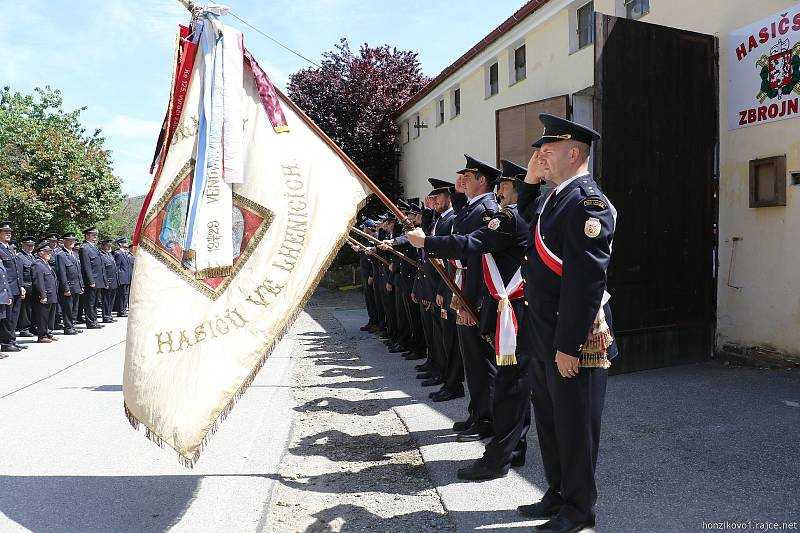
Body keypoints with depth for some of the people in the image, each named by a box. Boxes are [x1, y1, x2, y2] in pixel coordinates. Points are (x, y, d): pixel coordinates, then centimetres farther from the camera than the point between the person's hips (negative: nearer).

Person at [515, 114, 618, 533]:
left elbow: (587, 280, -23)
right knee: (549, 420, 20)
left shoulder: (588, 202, -17)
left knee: (574, 427, 6)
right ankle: (557, 496, 37)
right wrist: (529, 181, 15)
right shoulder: (553, 199, 12)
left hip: (573, 341, -9)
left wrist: (568, 346, -23)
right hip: (544, 338, 10)